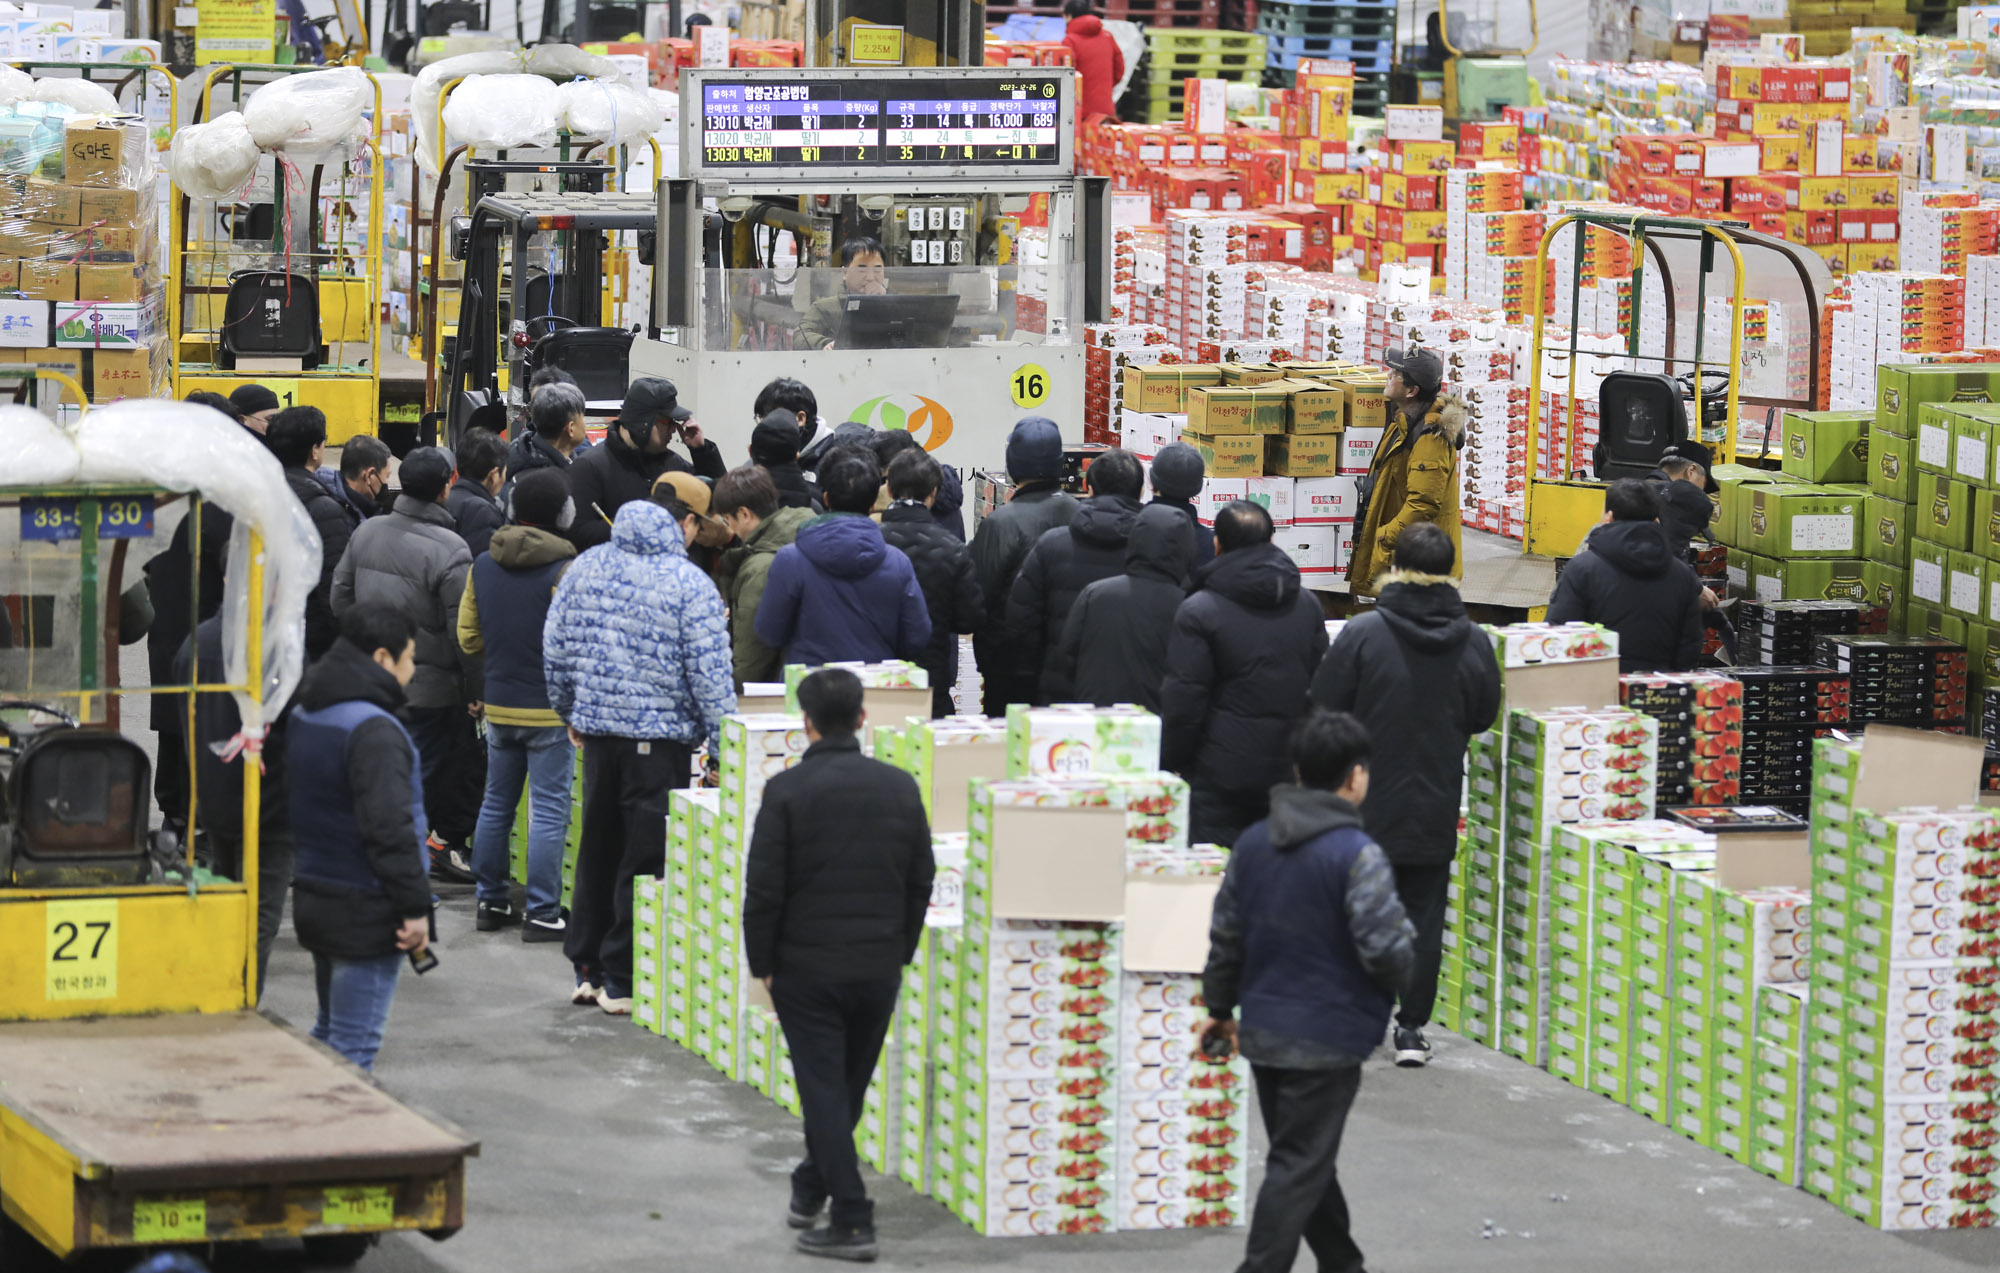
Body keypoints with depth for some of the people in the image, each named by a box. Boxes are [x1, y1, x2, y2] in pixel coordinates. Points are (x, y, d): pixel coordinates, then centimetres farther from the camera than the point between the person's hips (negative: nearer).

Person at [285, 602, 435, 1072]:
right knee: (354, 1048, -5)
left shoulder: (304, 716, 11)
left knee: (330, 1032, 21)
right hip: (365, 910, -9)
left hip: (313, 897, 9)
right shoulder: (374, 730, -19)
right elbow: (389, 826, -24)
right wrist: (415, 906, -20)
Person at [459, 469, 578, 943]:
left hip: (499, 706, 6)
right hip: (549, 709, -6)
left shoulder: (483, 565, 4)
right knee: (549, 811, -1)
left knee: (496, 804, 16)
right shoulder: (564, 570, -16)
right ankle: (542, 913, -1)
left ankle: (491, 902, 22)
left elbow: (467, 638, 10)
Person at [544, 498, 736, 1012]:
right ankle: (624, 980, 3)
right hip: (661, 734, -5)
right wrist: (724, 747, -6)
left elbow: (554, 648, 10)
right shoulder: (690, 584, -9)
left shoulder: (585, 569, 5)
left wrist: (570, 712, 23)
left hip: (597, 726, 5)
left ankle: (586, 968, 22)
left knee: (597, 848, 16)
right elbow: (710, 672, -11)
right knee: (646, 856, 1)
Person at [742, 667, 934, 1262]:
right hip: (879, 968, 4)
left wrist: (761, 962, 1)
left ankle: (852, 1222, -5)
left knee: (824, 1090, 0)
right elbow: (921, 879, 7)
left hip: (806, 967, -4)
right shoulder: (900, 787, 1)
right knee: (849, 1085, 18)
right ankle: (810, 1190, 35)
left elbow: (763, 888, -11)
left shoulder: (787, 790, -11)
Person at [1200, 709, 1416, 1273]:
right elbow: (1384, 949, -21)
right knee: (1299, 1168, -1)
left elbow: (1225, 932, 11)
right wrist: (1399, 972, 2)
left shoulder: (1253, 842, 4)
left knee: (1308, 1159, 20)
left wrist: (1220, 1006, 22)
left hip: (1262, 1034, 7)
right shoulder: (1357, 855, -18)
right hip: (1326, 1039, -7)